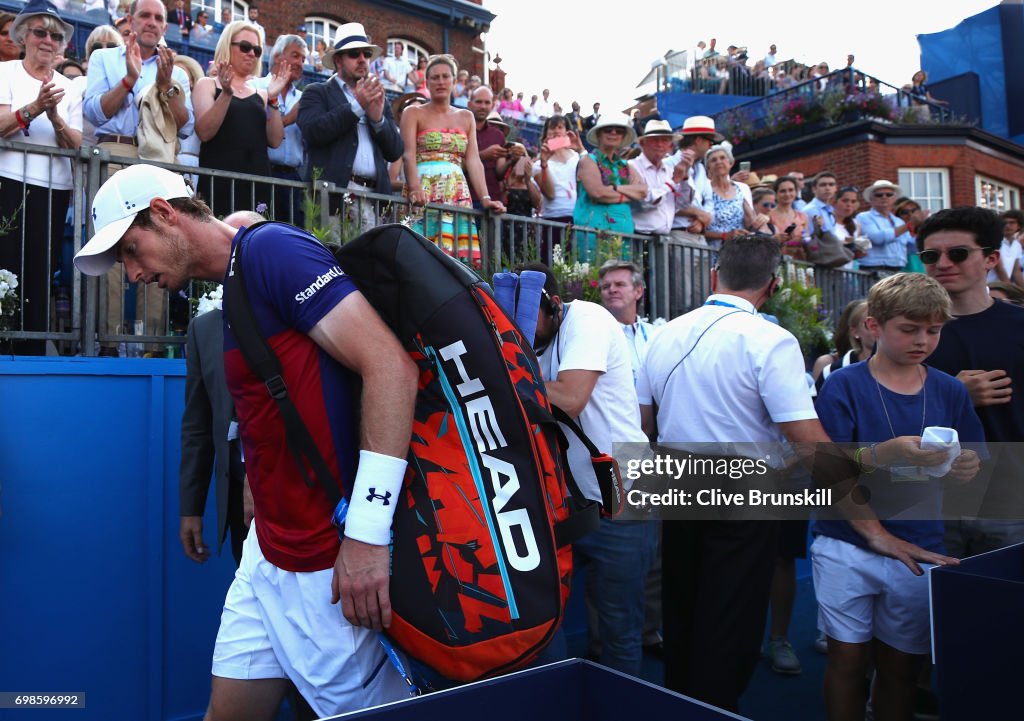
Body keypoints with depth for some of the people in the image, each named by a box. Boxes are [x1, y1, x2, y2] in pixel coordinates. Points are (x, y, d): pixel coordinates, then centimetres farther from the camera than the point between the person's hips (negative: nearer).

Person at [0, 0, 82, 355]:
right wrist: (35, 107, -22)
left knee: (41, 274, 2)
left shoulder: (69, 87, 14)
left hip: (54, 189, 3)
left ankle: (32, 351, 7)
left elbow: (77, 144, 3)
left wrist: (54, 117, -14)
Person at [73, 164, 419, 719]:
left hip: (335, 564, -9)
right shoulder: (233, 290, 15)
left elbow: (390, 366, -24)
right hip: (269, 552, 9)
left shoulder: (269, 247, -13)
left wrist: (367, 535, -25)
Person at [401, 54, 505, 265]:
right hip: (425, 191, -3)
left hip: (458, 194, 4)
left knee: (462, 254, -7)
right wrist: (415, 188, -24)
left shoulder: (466, 117, 19)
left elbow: (473, 161, 10)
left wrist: (485, 198, -4)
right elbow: (409, 154, -5)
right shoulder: (413, 113, 9)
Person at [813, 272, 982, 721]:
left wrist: (965, 468, -12)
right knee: (847, 658, 7)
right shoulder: (844, 386, -6)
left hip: (918, 550, 3)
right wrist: (887, 453, -26)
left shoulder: (950, 392, 5)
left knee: (901, 666, 11)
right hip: (846, 547, -2)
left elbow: (966, 474, 10)